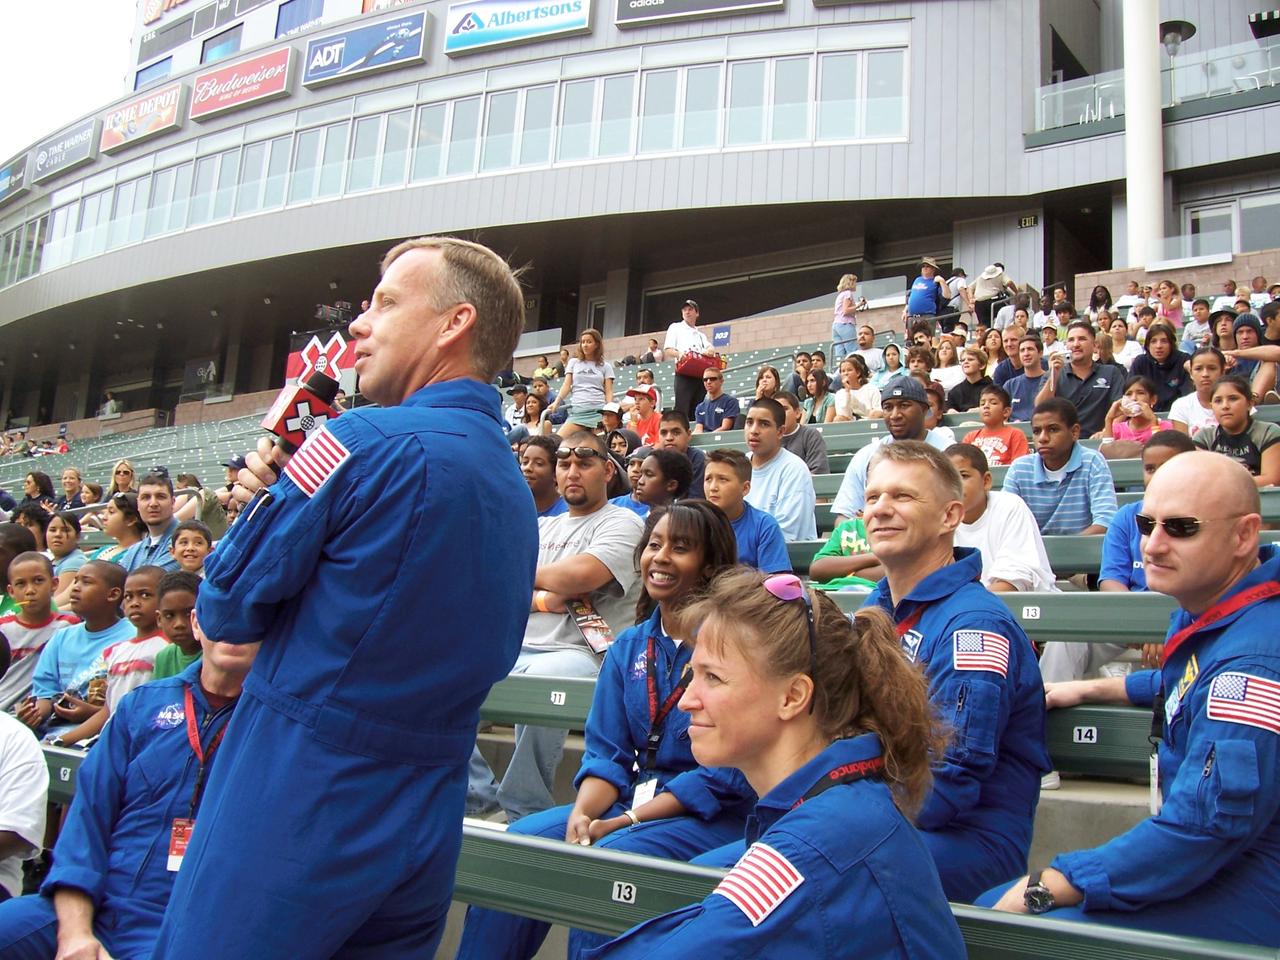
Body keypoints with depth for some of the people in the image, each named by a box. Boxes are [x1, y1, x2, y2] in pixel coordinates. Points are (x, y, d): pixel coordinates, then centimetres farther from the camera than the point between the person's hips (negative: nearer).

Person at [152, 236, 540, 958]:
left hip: (292, 805, -7)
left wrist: (264, 499, 10)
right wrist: (279, 504, 7)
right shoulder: (518, 492, 10)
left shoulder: (367, 440, -15)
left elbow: (228, 607, -10)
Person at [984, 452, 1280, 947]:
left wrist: (1044, 888, -23)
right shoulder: (1204, 610, 6)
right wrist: (1093, 689, 29)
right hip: (1210, 860, 10)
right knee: (988, 907, 8)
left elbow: (1203, 828, -29)